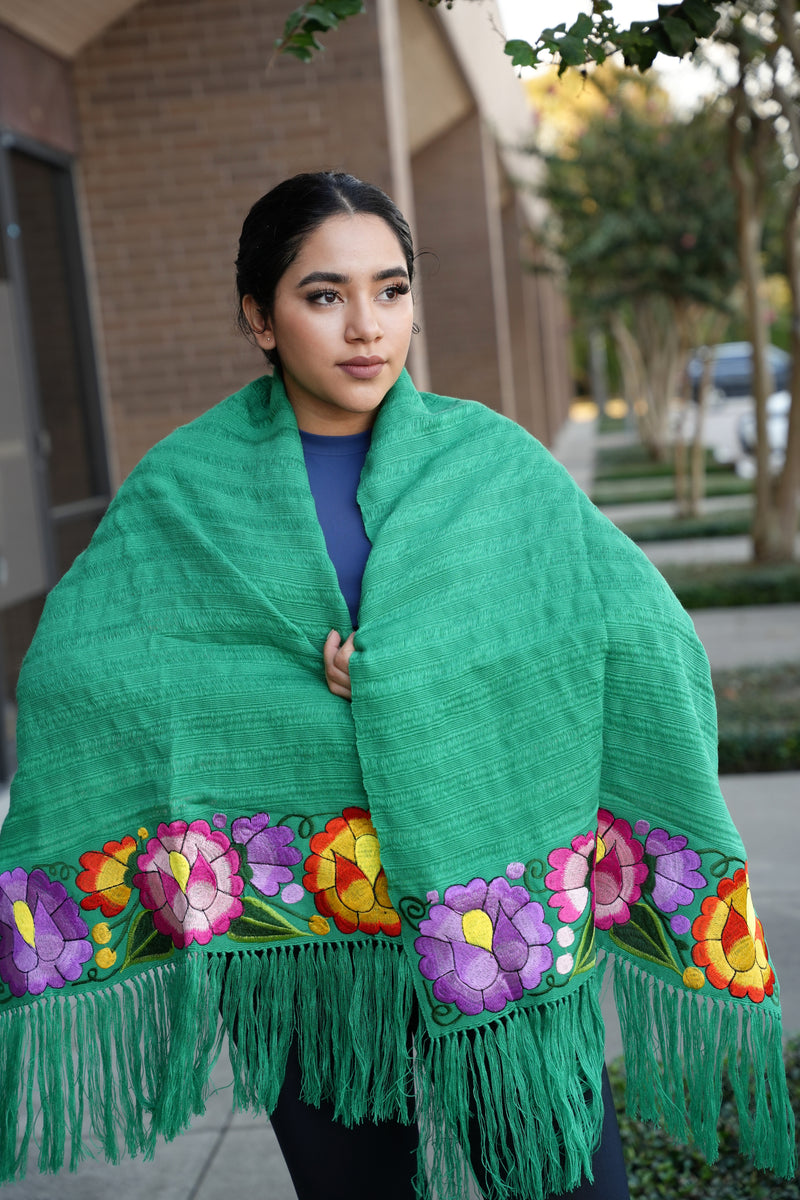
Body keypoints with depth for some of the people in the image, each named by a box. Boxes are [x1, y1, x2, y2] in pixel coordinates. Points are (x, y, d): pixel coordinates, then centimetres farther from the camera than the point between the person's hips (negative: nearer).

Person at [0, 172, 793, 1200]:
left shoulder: (495, 465, 0)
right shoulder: (181, 490, 1)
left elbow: (643, 636, -8)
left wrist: (408, 676, -14)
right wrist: (297, 687, -14)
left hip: (492, 916, 0)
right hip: (291, 927, 1)